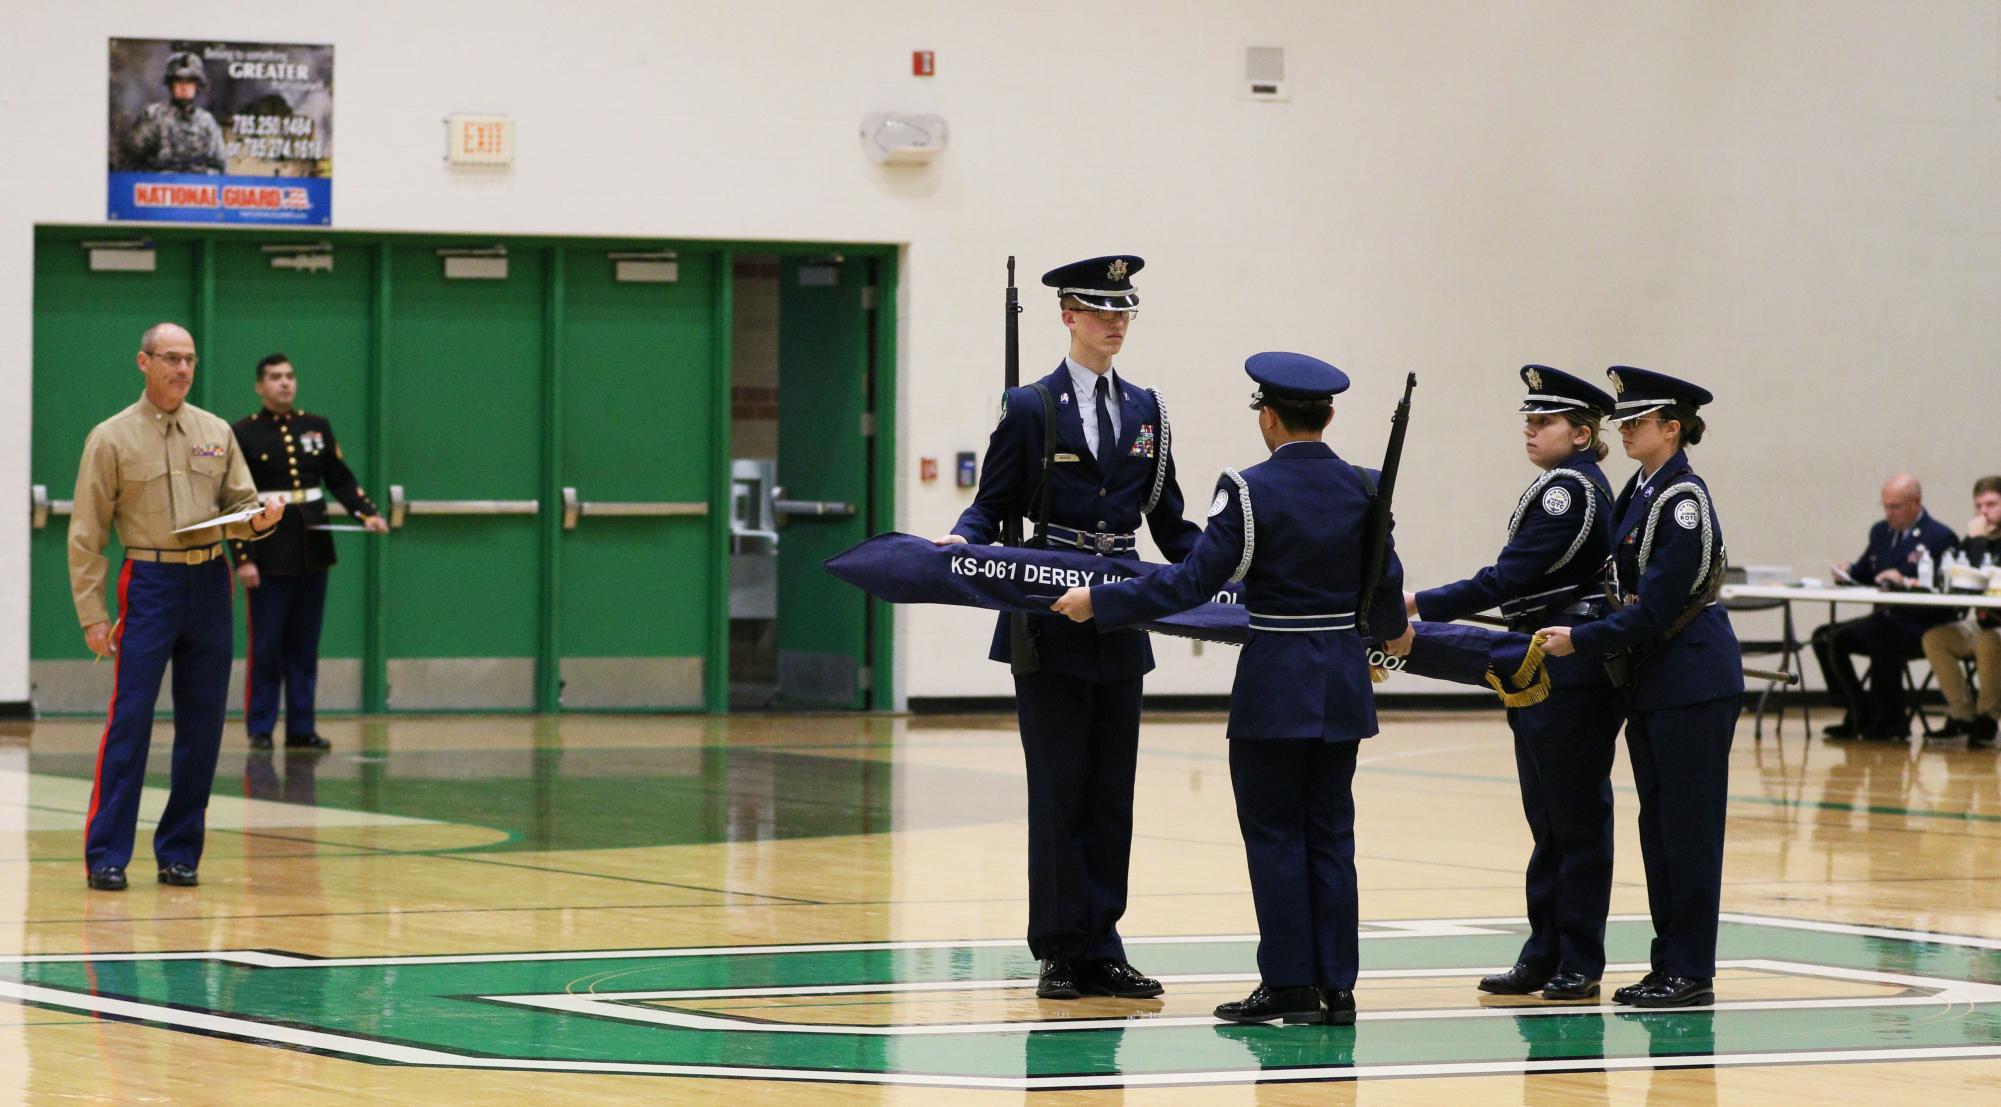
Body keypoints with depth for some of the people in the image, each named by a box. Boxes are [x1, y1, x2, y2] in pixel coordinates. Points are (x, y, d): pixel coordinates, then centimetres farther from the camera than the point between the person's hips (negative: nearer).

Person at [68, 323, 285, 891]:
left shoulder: (216, 433, 12)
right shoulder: (112, 438, 1)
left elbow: (240, 505, 16)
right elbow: (87, 533, 0)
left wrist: (259, 518, -9)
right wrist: (92, 614, -6)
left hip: (210, 585, 4)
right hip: (151, 583, -4)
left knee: (202, 724, 5)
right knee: (130, 719, -9)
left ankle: (179, 852, 13)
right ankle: (107, 855, -6)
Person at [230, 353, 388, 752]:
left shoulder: (318, 427, 10)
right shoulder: (242, 434, -3)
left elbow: (341, 479, 13)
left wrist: (368, 514, -6)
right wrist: (243, 557, -13)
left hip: (313, 552, 4)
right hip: (269, 556, -4)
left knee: (304, 647, 8)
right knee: (266, 647, -1)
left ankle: (301, 729, 13)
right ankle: (260, 729, 7)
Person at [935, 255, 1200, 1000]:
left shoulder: (1144, 409, 13)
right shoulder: (1030, 408, 0)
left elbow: (1169, 521, 15)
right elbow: (993, 506, 0)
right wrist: (960, 543, -21)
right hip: (1050, 627, -4)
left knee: (1111, 788, 5)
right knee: (1058, 788, -3)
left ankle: (1100, 949, 9)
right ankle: (1061, 952, 2)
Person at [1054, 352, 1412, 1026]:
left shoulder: (1251, 491, -12)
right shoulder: (1363, 489, 3)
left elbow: (1194, 581, -14)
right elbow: (1385, 585, 11)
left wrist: (1100, 603, -7)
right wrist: (1393, 631, 34)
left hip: (1275, 681, -5)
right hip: (1344, 684, 5)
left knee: (1273, 833, 2)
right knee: (1330, 833, 9)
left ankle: (1288, 984, 1)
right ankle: (1335, 987, 9)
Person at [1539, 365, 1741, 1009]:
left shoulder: (1684, 502, -16)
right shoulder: (1639, 493, 11)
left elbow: (1655, 608, -20)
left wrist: (1581, 641, -18)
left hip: (1693, 680, -9)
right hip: (1651, 681, 9)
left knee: (1687, 827, -4)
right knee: (1657, 825, 11)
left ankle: (1691, 973, 0)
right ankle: (1669, 963, 17)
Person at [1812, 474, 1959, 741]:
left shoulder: (1941, 537, -6)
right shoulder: (1880, 532, 17)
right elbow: (1864, 574, 23)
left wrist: (1907, 582, -29)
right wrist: (1847, 571, 1)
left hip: (1922, 626, -8)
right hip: (1884, 621, 8)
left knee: (1883, 636, -37)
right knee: (1825, 637, -8)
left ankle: (1889, 721, -22)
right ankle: (1860, 716, -5)